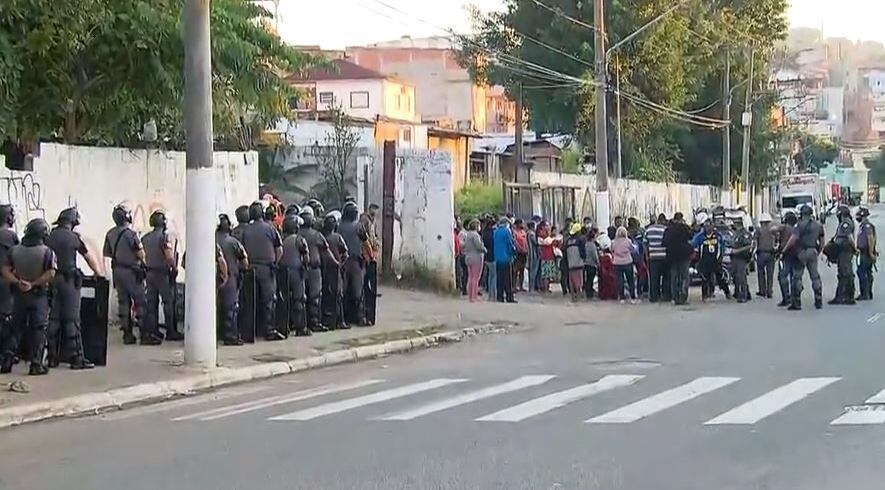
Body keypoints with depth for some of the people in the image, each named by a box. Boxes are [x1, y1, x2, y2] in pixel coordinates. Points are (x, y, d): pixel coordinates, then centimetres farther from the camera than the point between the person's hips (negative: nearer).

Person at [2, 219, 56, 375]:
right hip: (39, 295, -3)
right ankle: (36, 364, -1)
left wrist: (17, 282, -12)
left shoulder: (14, 250, 2)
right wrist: (33, 284, -14)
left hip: (19, 295, 3)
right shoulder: (47, 252, -9)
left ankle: (7, 360, 10)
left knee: (16, 327, 13)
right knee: (38, 329, 2)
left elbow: (5, 271, -5)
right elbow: (50, 274, -19)